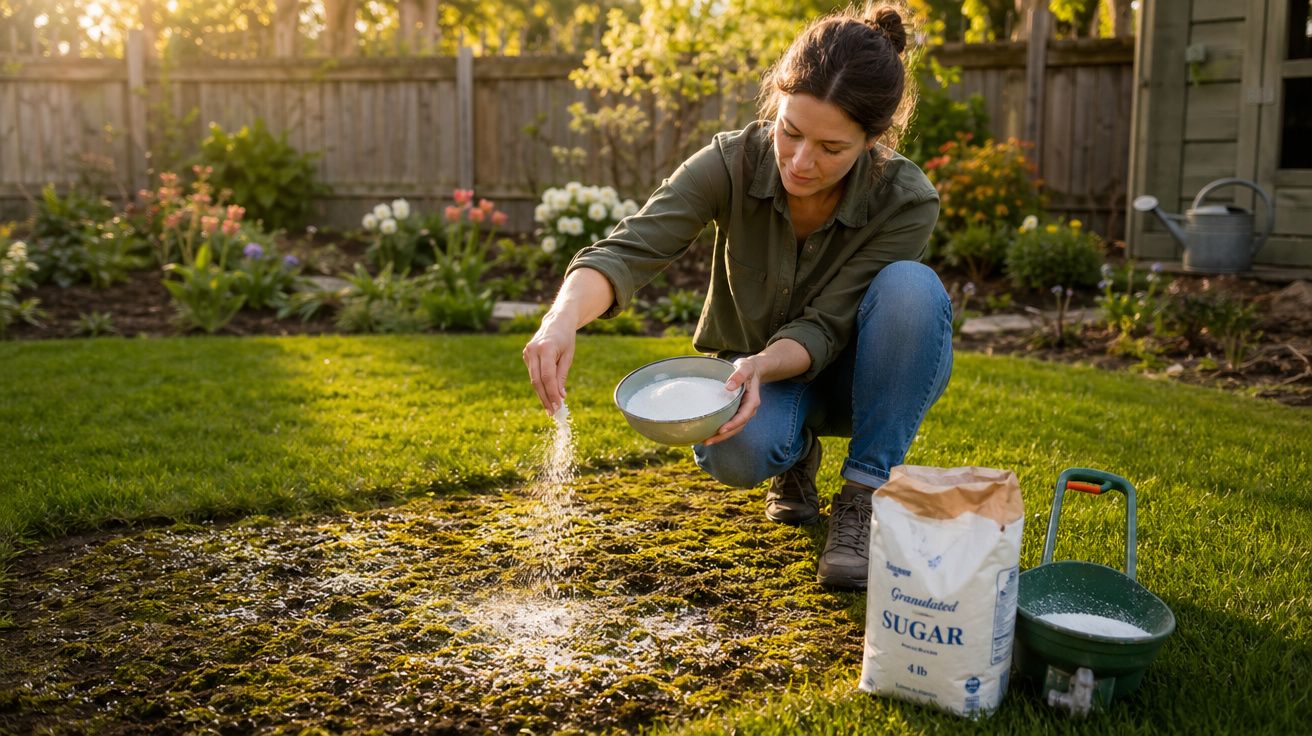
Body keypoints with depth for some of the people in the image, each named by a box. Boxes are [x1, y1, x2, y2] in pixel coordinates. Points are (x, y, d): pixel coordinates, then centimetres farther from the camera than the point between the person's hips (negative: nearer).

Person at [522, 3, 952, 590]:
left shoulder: (906, 202, -24)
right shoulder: (732, 163, -23)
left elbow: (824, 327, -25)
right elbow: (628, 249, -34)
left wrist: (761, 365, -46)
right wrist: (564, 316, -54)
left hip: (852, 372, 0)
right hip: (757, 372, 0)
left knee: (911, 287, -34)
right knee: (736, 452, -36)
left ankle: (865, 496, -20)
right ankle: (796, 455, 4)